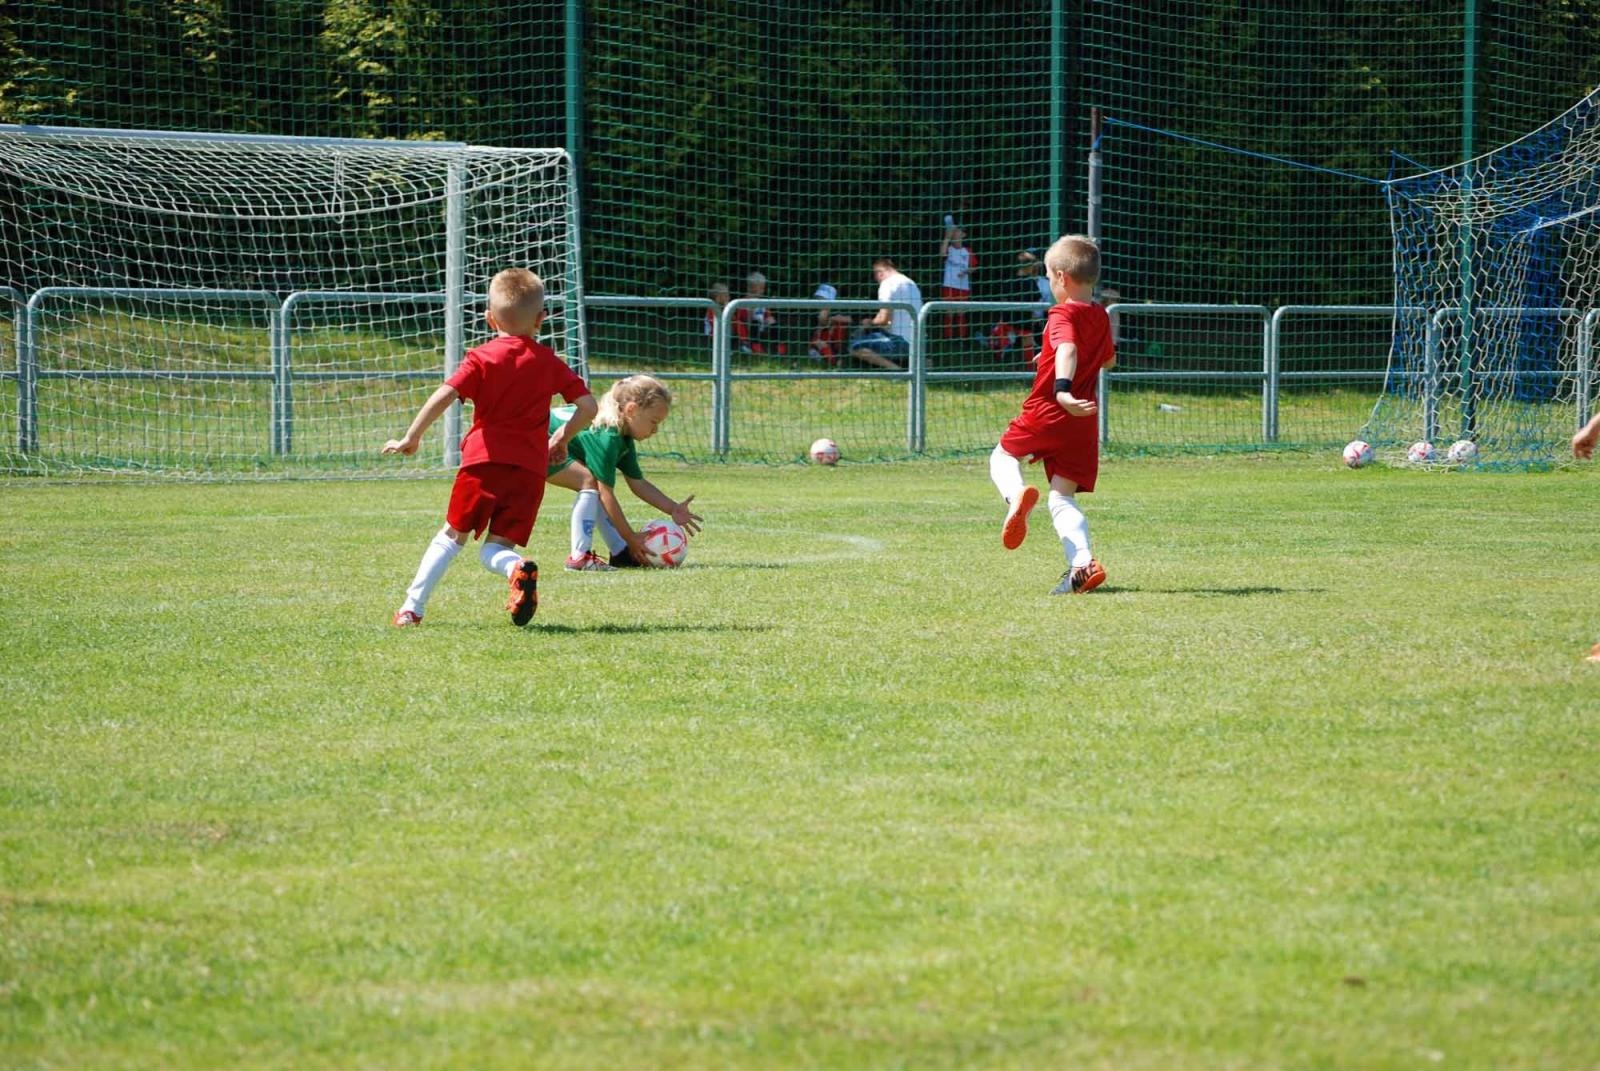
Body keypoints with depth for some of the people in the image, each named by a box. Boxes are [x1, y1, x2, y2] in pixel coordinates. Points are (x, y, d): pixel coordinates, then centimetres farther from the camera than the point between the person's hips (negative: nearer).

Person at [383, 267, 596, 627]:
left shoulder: (482, 358, 2)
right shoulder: (550, 363, 11)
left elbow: (444, 396, -9)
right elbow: (588, 406, 9)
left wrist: (411, 438, -2)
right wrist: (562, 438, 25)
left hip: (484, 460, -2)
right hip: (531, 467, 2)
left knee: (452, 536, 14)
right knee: (496, 548, 7)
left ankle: (412, 607, 6)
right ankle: (516, 567, -30)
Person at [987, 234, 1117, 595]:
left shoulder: (1063, 315, -13)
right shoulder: (1101, 317, 11)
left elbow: (1067, 349, -35)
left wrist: (1063, 389, -51)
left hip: (1045, 414, -6)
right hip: (1083, 426, 6)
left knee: (1003, 456, 20)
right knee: (1062, 498, 7)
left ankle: (1016, 494, -14)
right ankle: (1082, 564, -14)